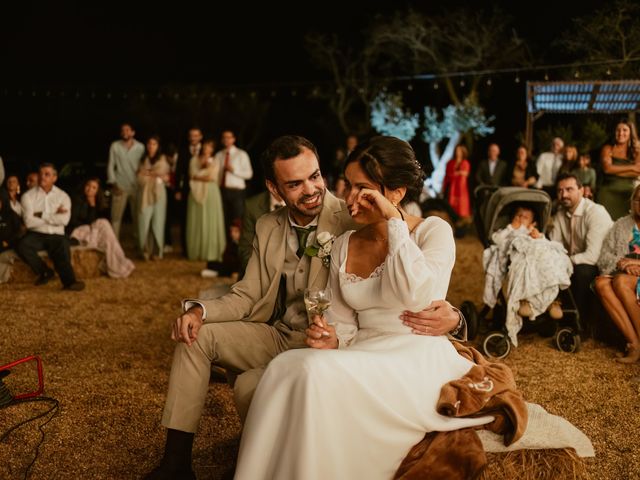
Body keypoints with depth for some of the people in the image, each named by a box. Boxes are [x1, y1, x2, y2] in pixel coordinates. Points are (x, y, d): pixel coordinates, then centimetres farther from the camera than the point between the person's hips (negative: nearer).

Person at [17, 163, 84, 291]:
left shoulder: (63, 196, 7)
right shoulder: (28, 196, 4)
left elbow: (64, 220, -9)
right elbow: (29, 222, -9)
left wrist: (41, 215, -9)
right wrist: (54, 217, -6)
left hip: (56, 235, -1)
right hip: (36, 234, 1)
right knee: (22, 246, -30)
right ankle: (44, 271, -10)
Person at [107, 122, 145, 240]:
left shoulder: (140, 147, 2)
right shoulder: (115, 146, 1)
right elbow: (111, 165, 3)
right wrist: (113, 184, -3)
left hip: (136, 187, 1)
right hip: (120, 187, -1)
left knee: (137, 216, 7)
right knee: (116, 216, -2)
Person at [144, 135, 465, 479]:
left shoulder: (353, 221, -16)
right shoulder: (267, 226, 5)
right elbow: (246, 296, 8)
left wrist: (448, 316, -43)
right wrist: (200, 311, -12)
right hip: (276, 336, 7)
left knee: (249, 385, -27)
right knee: (195, 336, -5)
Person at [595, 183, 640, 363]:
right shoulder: (622, 224, 15)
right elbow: (603, 257, 6)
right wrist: (620, 263, -14)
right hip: (621, 274, 3)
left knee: (621, 281, -33)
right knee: (601, 282, -29)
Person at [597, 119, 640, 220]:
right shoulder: (608, 149, 6)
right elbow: (607, 168, -10)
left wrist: (615, 171, -9)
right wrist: (631, 167, -5)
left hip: (628, 193, 1)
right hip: (608, 193, -1)